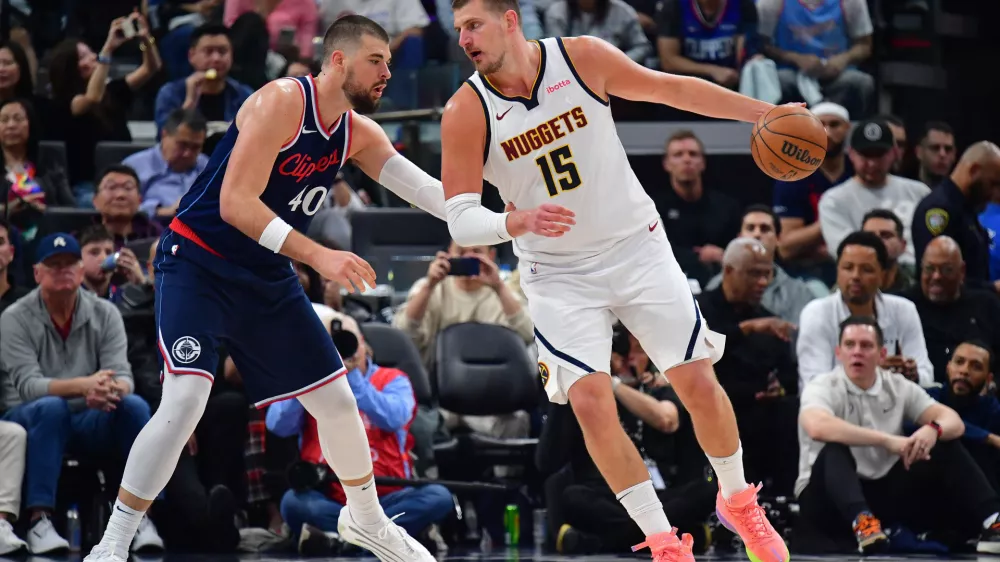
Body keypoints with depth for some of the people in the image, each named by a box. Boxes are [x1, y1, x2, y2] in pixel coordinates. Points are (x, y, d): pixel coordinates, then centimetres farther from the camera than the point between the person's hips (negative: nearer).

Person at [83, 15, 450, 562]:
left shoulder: (358, 133, 3)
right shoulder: (281, 102, -21)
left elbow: (424, 189, 3)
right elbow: (235, 203, -26)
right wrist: (318, 256, -32)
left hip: (266, 276, 8)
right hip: (197, 264, -8)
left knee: (337, 400, 12)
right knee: (185, 399, -25)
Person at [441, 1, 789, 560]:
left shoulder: (582, 58, -12)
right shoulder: (466, 112, -15)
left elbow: (672, 89, 1)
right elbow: (460, 220, -16)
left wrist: (765, 113, 5)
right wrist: (517, 222, -37)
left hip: (637, 247, 1)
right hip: (559, 275, -1)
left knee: (698, 381, 0)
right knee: (590, 400, -15)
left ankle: (740, 502, 26)